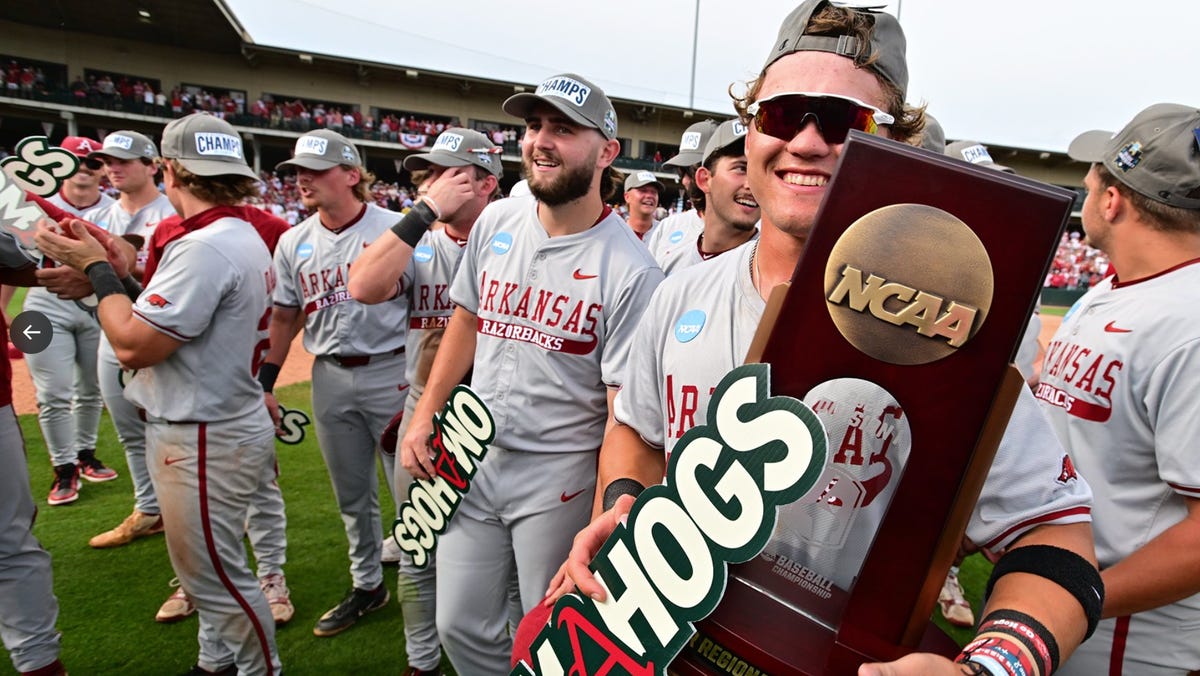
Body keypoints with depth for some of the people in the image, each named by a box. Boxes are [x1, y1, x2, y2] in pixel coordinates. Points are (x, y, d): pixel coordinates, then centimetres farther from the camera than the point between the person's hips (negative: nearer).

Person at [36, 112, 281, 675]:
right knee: (205, 566, 25)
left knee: (217, 576, 4)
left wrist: (97, 268, -10)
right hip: (217, 427, 11)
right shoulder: (241, 238, 9)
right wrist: (119, 273, 10)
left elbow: (133, 346, -22)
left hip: (204, 440, -11)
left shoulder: (205, 247, -23)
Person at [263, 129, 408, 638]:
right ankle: (367, 586, 34)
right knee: (352, 495, 17)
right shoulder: (294, 242, 7)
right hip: (330, 379, 5)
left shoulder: (394, 228, -9)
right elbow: (285, 316, 14)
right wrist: (265, 383, 10)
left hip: (391, 372, -5)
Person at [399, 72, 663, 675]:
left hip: (560, 474, -5)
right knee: (461, 627, 16)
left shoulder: (629, 271, -17)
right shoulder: (495, 222, 1)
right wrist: (423, 417, 8)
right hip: (472, 456, 6)